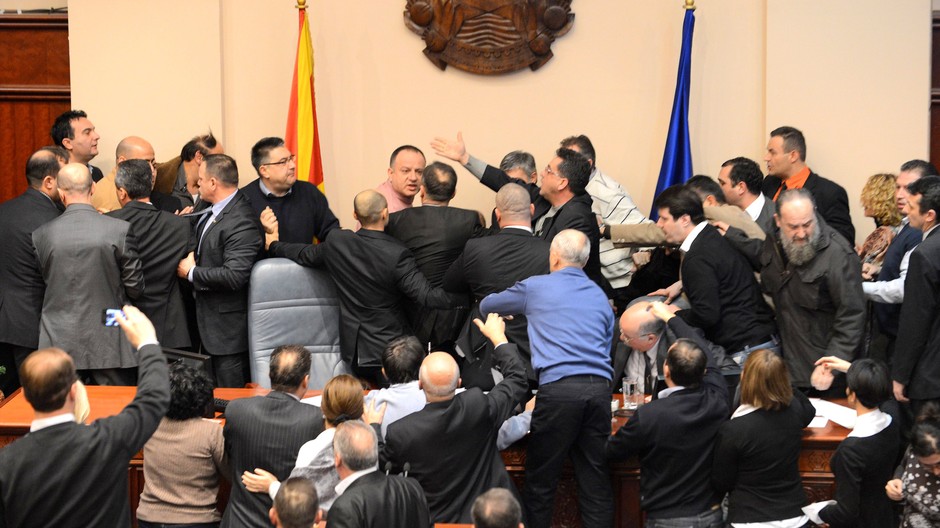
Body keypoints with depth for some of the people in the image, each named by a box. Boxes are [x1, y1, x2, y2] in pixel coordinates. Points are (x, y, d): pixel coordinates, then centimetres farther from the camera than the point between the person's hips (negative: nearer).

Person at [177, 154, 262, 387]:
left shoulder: (240, 221, -23)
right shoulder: (210, 211, 8)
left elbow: (234, 276, -30)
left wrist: (192, 273, -17)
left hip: (228, 325, -10)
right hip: (209, 318, 10)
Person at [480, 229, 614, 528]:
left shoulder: (536, 287, 9)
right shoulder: (601, 298, 20)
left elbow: (486, 306, 24)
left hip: (558, 388, -4)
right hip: (599, 388, 4)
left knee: (540, 480, 4)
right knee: (596, 480, 6)